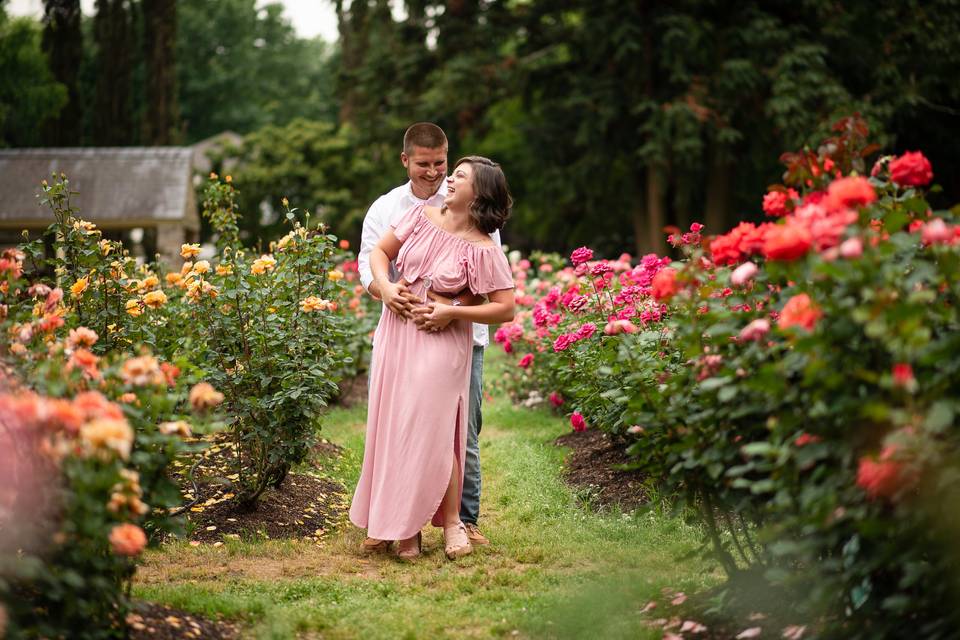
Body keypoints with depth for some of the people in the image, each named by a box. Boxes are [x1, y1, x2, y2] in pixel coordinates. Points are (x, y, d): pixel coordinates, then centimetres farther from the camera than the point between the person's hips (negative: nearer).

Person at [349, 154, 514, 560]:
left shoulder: (483, 249, -10)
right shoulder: (422, 216, 4)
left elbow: (505, 309, -11)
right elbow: (379, 251, 13)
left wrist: (452, 313, -15)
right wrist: (385, 286, -6)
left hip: (441, 344, -5)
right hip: (395, 335, 5)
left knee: (431, 431, -6)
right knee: (394, 431, 5)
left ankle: (452, 522, 11)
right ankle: (404, 528, 15)